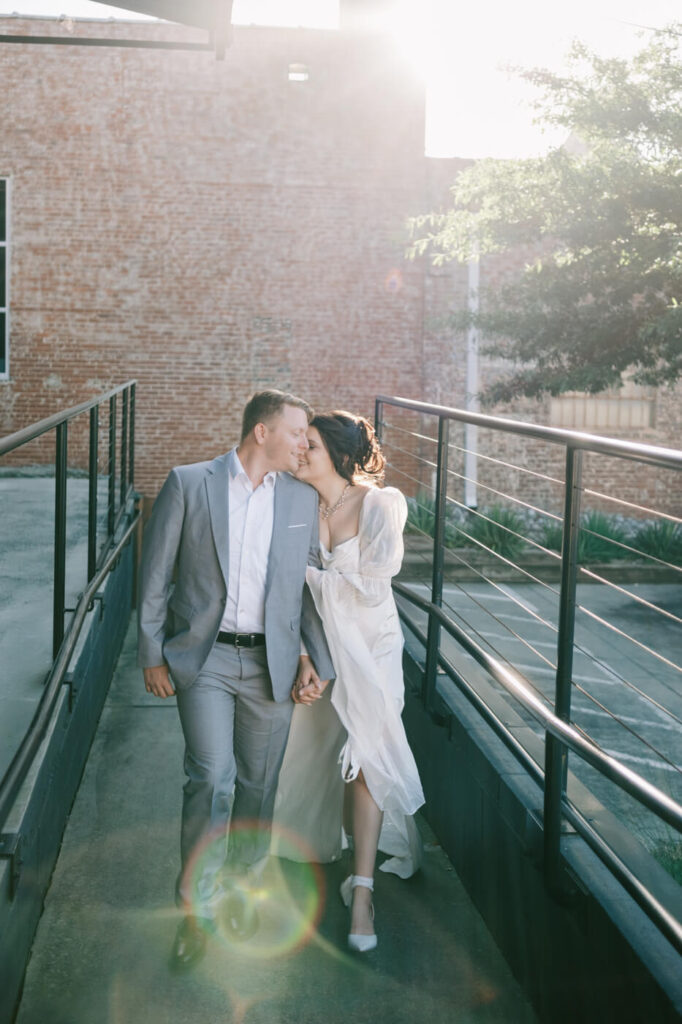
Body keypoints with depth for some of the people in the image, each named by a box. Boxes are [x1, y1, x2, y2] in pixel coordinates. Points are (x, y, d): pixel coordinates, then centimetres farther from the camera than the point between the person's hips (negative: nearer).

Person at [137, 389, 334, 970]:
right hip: (204, 657, -3)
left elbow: (311, 584, 13)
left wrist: (317, 656, 8)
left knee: (259, 784, 11)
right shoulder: (189, 484, -2)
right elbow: (156, 574, 0)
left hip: (271, 662, 3)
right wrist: (153, 656, -1)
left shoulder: (302, 498, 7)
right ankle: (198, 907, 5)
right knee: (211, 777, -11)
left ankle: (245, 885, 33)